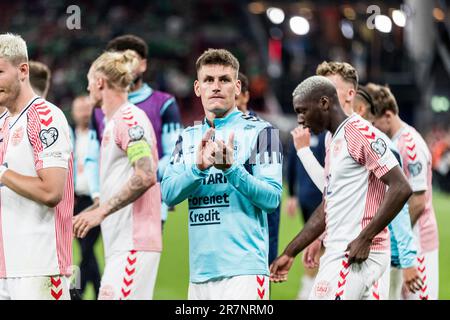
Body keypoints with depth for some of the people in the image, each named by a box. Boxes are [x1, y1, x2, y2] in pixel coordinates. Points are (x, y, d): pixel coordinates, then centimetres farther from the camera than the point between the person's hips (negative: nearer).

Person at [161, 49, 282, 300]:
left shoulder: (259, 131, 0)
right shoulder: (188, 138, 17)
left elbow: (272, 198, -6)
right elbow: (169, 194, 5)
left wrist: (231, 168, -20)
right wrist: (198, 167, -13)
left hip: (243, 270, -5)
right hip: (199, 270, 5)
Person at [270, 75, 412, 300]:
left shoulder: (359, 132, -10)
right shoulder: (335, 142, 21)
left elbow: (401, 188, -18)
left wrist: (364, 239, -20)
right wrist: (289, 253, 24)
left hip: (356, 254, -9)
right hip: (338, 254, 9)